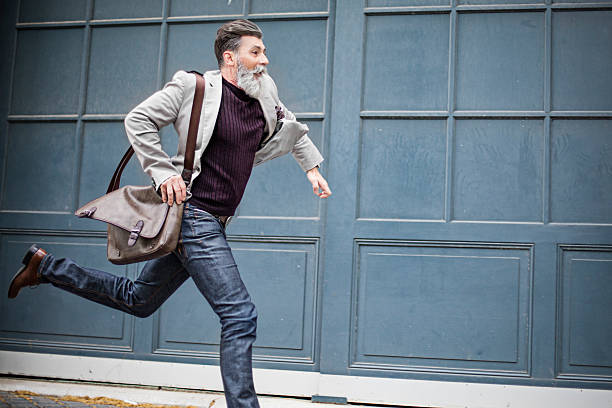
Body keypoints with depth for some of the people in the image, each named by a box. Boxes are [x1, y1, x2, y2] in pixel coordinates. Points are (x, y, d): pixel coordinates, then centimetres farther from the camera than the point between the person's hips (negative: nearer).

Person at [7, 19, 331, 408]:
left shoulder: (265, 91, 10)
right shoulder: (194, 86, -10)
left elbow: (290, 126, 30)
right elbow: (138, 120, -6)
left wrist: (312, 166, 27)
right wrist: (164, 173, -14)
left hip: (215, 223, 9)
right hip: (195, 217, -9)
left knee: (139, 299, 20)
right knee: (240, 315, -10)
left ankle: (46, 265, 31)